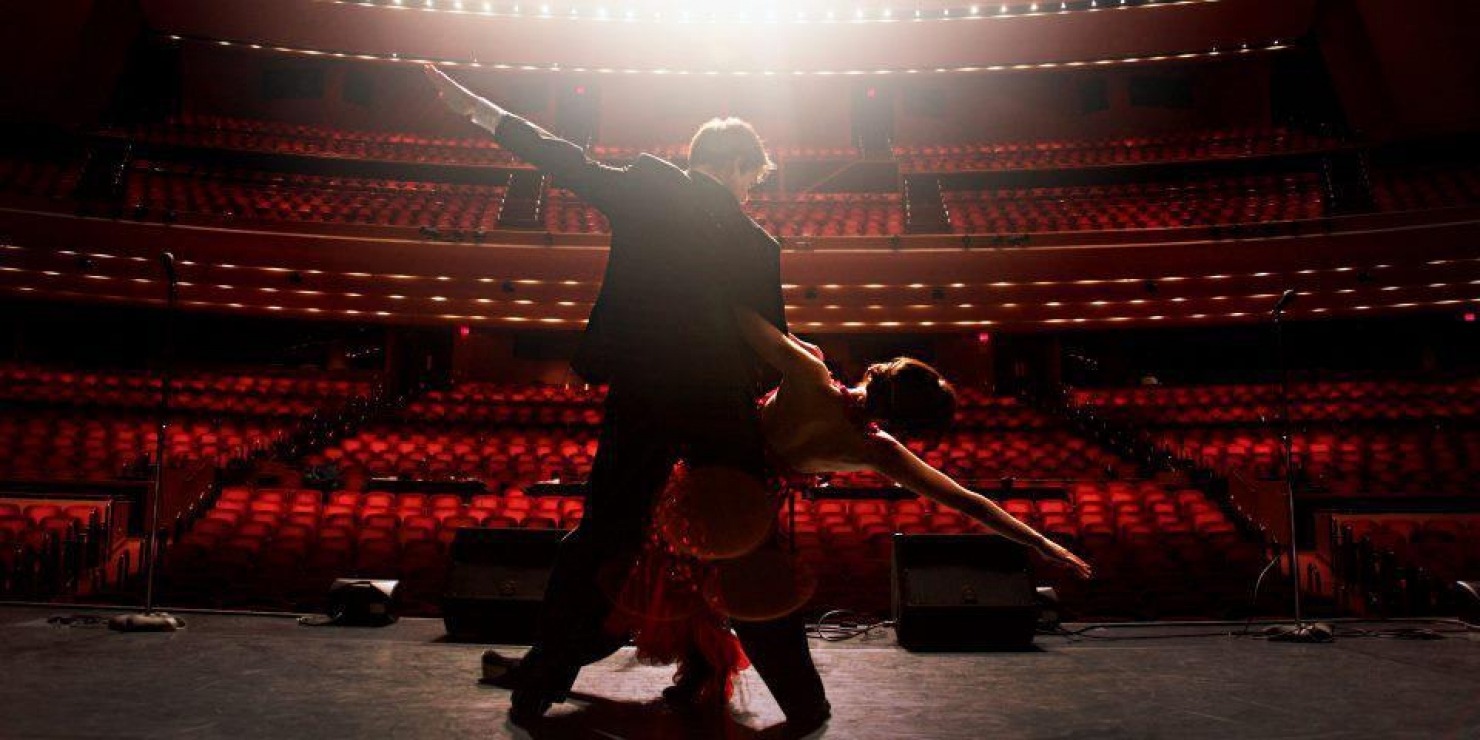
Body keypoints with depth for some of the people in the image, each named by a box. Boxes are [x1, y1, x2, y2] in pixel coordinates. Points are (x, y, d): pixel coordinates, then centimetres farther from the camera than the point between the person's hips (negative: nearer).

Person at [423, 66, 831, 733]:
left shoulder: (646, 186, 0)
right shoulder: (759, 245, 2)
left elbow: (564, 161, 7)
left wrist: (476, 108, 18)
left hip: (641, 402, 0)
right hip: (724, 412, 0)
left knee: (604, 537, 13)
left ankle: (539, 686, 25)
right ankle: (803, 704, 25)